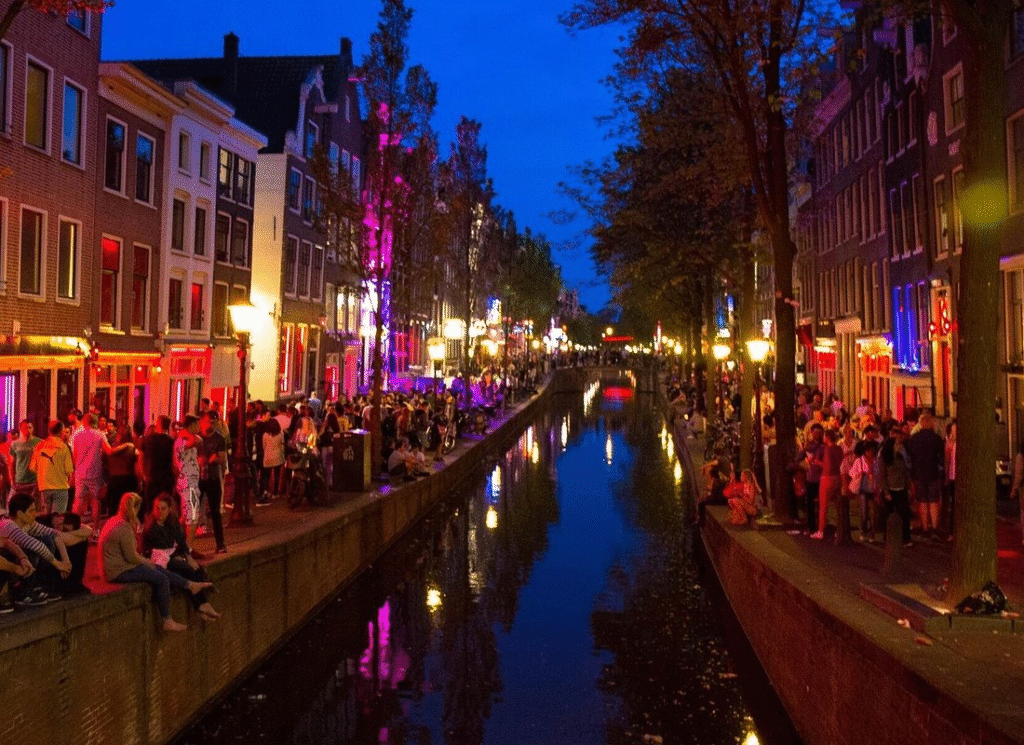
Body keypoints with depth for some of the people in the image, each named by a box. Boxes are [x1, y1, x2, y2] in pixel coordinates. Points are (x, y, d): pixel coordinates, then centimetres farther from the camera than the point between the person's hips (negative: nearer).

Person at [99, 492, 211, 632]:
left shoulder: (113, 521, 10)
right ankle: (167, 622, -5)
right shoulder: (124, 529, -22)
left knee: (159, 569, 14)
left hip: (115, 567, 10)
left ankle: (191, 585, 23)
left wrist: (145, 560, 12)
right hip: (119, 572, -10)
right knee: (162, 579, -10)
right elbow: (131, 557, -20)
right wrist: (147, 562, -2)